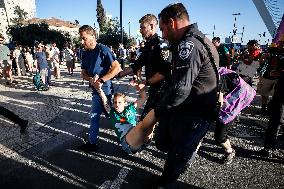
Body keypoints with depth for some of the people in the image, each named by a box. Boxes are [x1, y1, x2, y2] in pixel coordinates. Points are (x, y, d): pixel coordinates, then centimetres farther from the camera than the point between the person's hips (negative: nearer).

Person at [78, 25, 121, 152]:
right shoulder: (85, 53, 9)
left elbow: (117, 68, -21)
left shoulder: (103, 50, -15)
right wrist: (91, 80, -11)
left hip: (106, 89, -8)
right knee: (94, 116, 18)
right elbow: (83, 73, 12)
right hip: (96, 90, 9)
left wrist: (101, 80, -24)